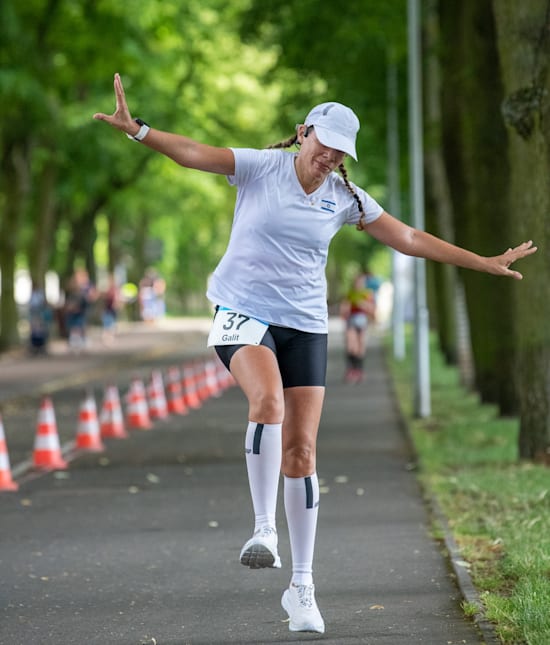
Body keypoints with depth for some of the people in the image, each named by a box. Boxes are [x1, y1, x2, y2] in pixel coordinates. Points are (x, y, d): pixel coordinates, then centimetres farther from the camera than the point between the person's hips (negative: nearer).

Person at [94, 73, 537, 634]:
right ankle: (264, 529, -25)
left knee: (300, 451, -1)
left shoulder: (345, 198, 4)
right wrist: (136, 129, -31)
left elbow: (410, 239, 12)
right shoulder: (260, 167, -4)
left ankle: (301, 586, 7)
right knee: (269, 401, -33)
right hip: (242, 312, -3)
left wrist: (485, 263, 13)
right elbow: (192, 154, -14)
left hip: (304, 325, 3)